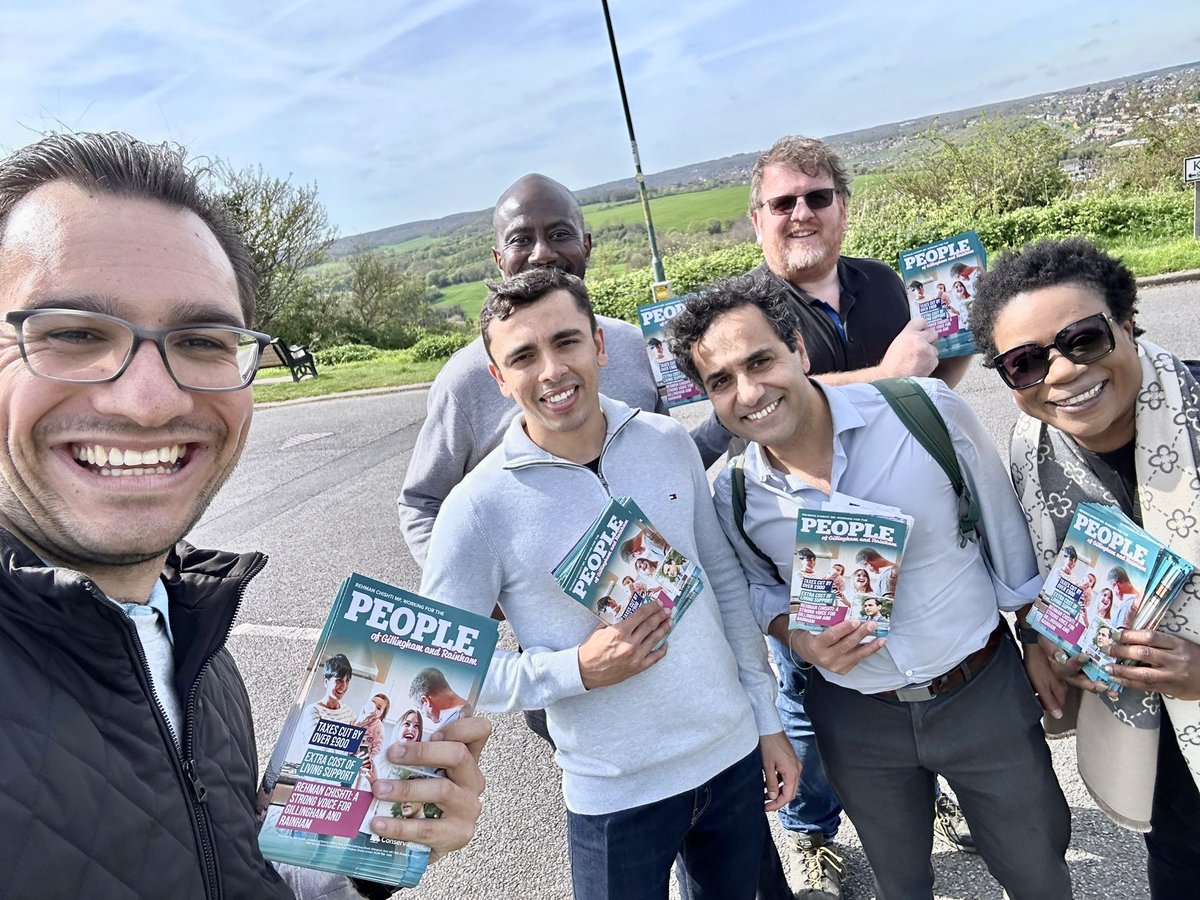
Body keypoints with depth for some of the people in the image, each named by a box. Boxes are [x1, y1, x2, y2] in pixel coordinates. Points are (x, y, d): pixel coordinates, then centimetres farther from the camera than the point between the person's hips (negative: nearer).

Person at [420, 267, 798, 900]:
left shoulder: (669, 441, -6)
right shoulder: (478, 509, -18)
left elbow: (724, 580, 4)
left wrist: (767, 720, 7)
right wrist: (578, 670, -23)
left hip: (734, 755, 4)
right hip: (614, 796, -4)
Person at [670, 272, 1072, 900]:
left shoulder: (928, 409, -20)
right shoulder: (731, 496, -14)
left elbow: (1002, 522, -4)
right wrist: (791, 633, -15)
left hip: (985, 689, 0)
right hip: (857, 718, 1)